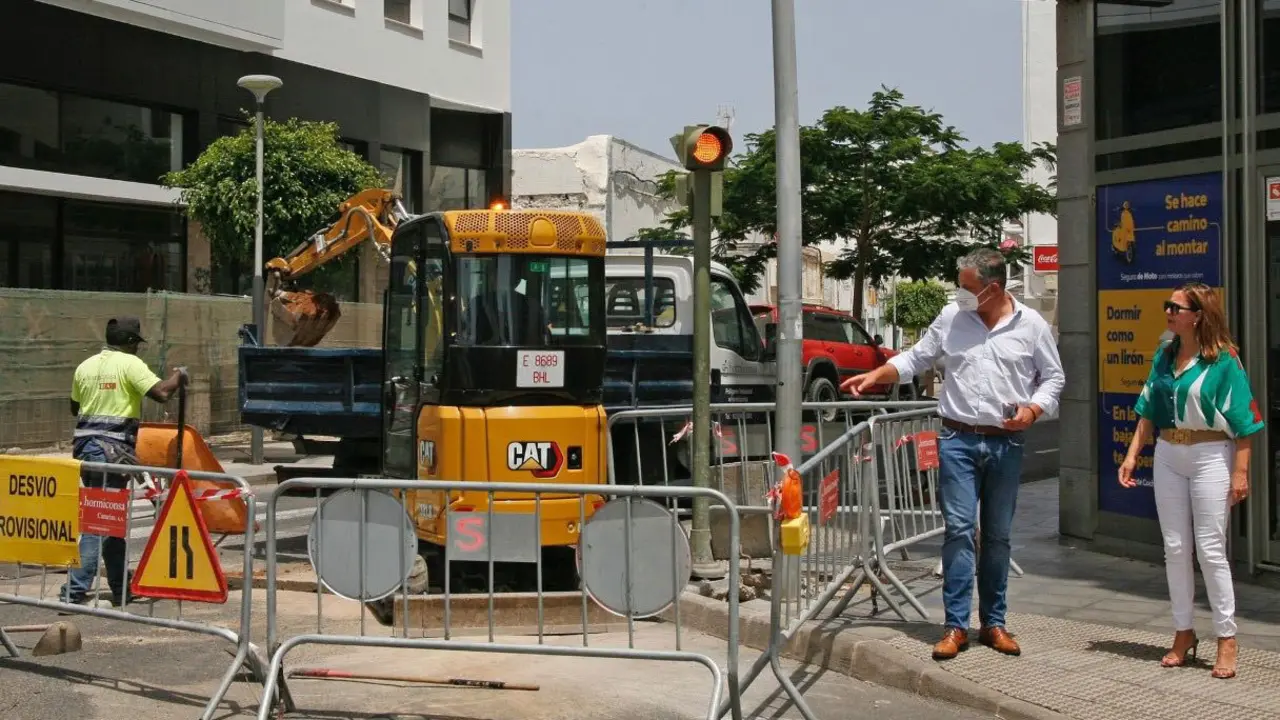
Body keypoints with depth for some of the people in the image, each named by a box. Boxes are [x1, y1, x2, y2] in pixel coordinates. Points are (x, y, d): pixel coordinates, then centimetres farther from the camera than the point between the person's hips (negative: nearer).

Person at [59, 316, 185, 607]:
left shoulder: (85, 366, 12)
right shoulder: (130, 364, -8)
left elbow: (75, 407, 22)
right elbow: (161, 392, -17)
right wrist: (178, 377, 2)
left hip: (85, 444, 8)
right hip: (114, 448, -8)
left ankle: (120, 587, 22)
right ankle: (75, 590, -10)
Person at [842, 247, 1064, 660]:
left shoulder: (1031, 325, 2)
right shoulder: (951, 317, 4)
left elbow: (1053, 377, 8)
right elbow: (916, 358, 12)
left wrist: (1034, 409, -9)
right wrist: (874, 377, 1)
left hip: (1006, 444, 1)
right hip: (958, 440, 0)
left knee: (998, 535, 9)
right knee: (959, 530, -6)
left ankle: (993, 623, 19)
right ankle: (956, 626, -2)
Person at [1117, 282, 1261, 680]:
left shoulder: (1223, 360, -10)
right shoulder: (1164, 357, 8)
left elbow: (1242, 420, -11)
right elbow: (1149, 410, 12)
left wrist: (1240, 472, -15)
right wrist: (1132, 454, 6)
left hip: (1210, 456, -6)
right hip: (1168, 456, 6)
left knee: (1211, 550, -4)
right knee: (1175, 549, 9)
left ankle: (1227, 639, 6)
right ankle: (1184, 633, 19)